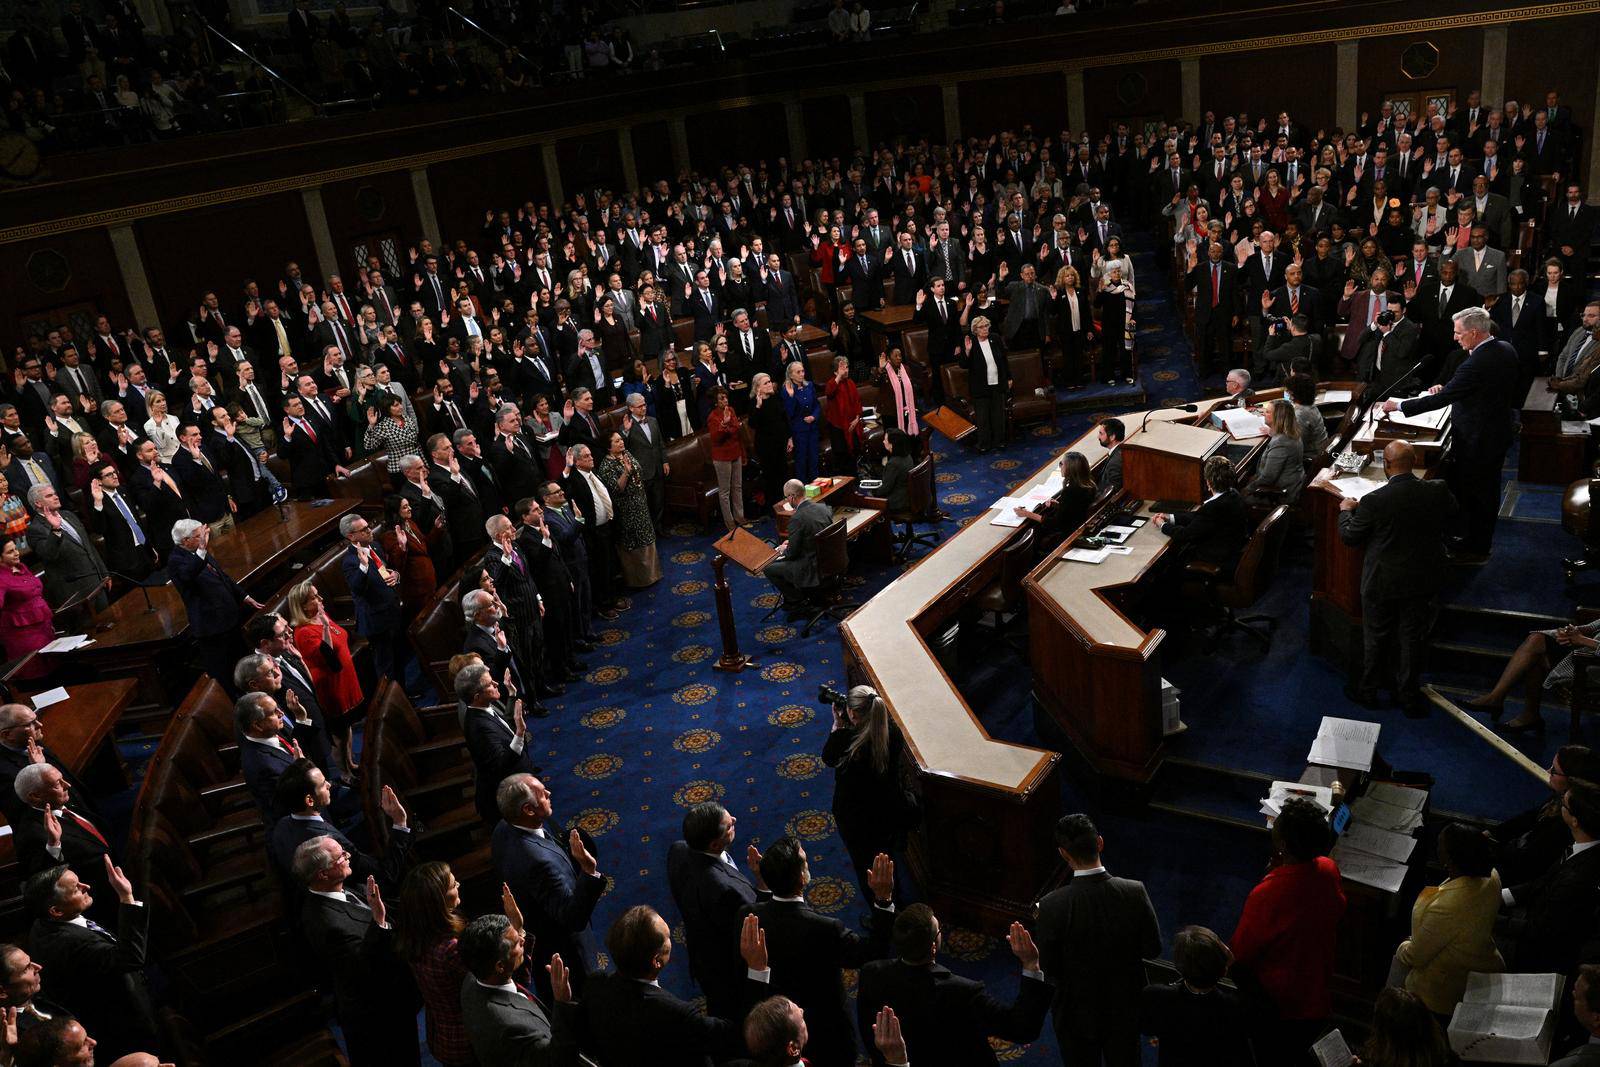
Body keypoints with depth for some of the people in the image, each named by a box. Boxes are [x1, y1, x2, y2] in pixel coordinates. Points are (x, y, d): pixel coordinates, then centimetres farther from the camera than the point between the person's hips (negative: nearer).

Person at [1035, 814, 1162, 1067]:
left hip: (1076, 1014, -2)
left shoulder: (1052, 905, -29)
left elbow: (1046, 966, -18)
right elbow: (1153, 949, -10)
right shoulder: (1135, 892, -22)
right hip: (1125, 1008, 2)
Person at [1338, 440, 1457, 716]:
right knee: (1411, 638, 18)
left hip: (1383, 582, -3)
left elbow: (1350, 537, -11)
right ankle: (1409, 696, 31)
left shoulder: (1374, 501, -25)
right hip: (1421, 579, 3)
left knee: (1375, 637, 16)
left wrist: (1346, 510, 7)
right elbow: (1450, 519, 8)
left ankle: (1368, 691, 32)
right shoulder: (1438, 491, -14)